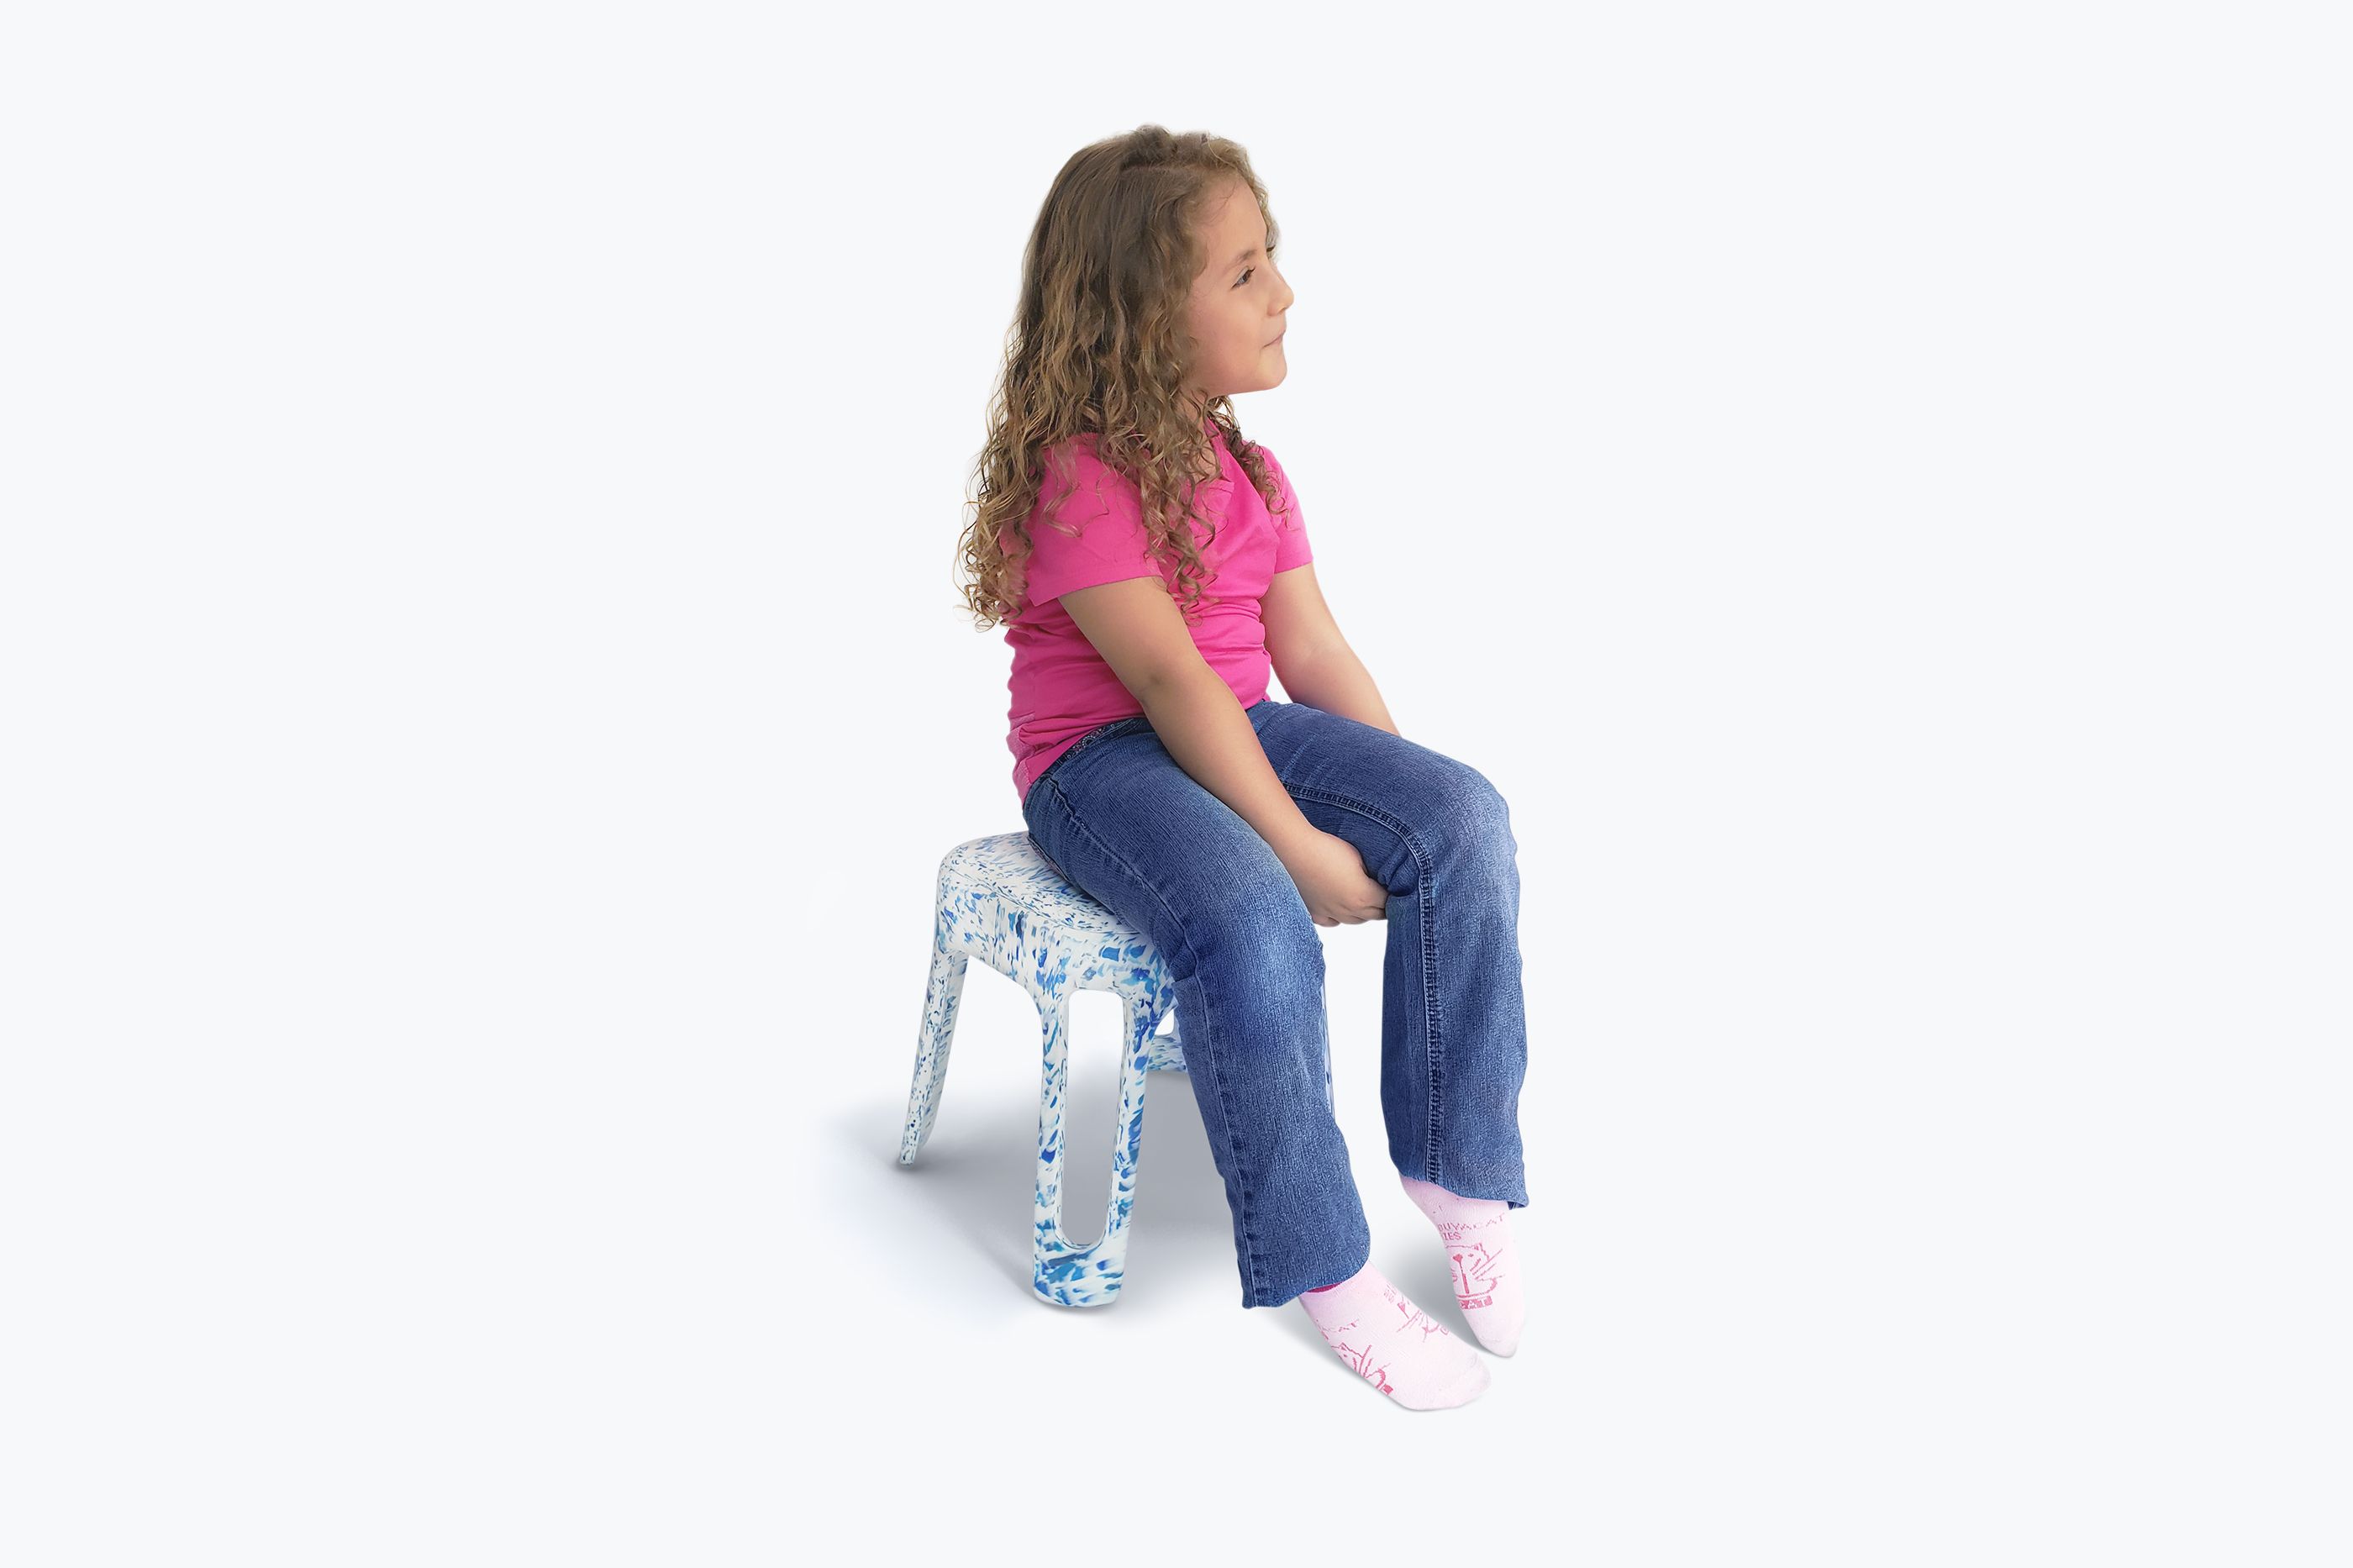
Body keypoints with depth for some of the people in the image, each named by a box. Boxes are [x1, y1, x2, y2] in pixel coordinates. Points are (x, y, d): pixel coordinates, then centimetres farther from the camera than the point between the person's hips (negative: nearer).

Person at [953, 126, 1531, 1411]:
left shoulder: (1244, 467, 12)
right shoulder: (1079, 473, -15)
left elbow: (1311, 652, 9)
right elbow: (1171, 682, -23)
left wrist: (1409, 803, 1)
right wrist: (1300, 845, -26)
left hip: (1245, 729, 8)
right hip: (1101, 761, -7)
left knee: (1467, 821, -16)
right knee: (1252, 927, -36)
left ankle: (1461, 1172, -8)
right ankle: (1326, 1266, -17)